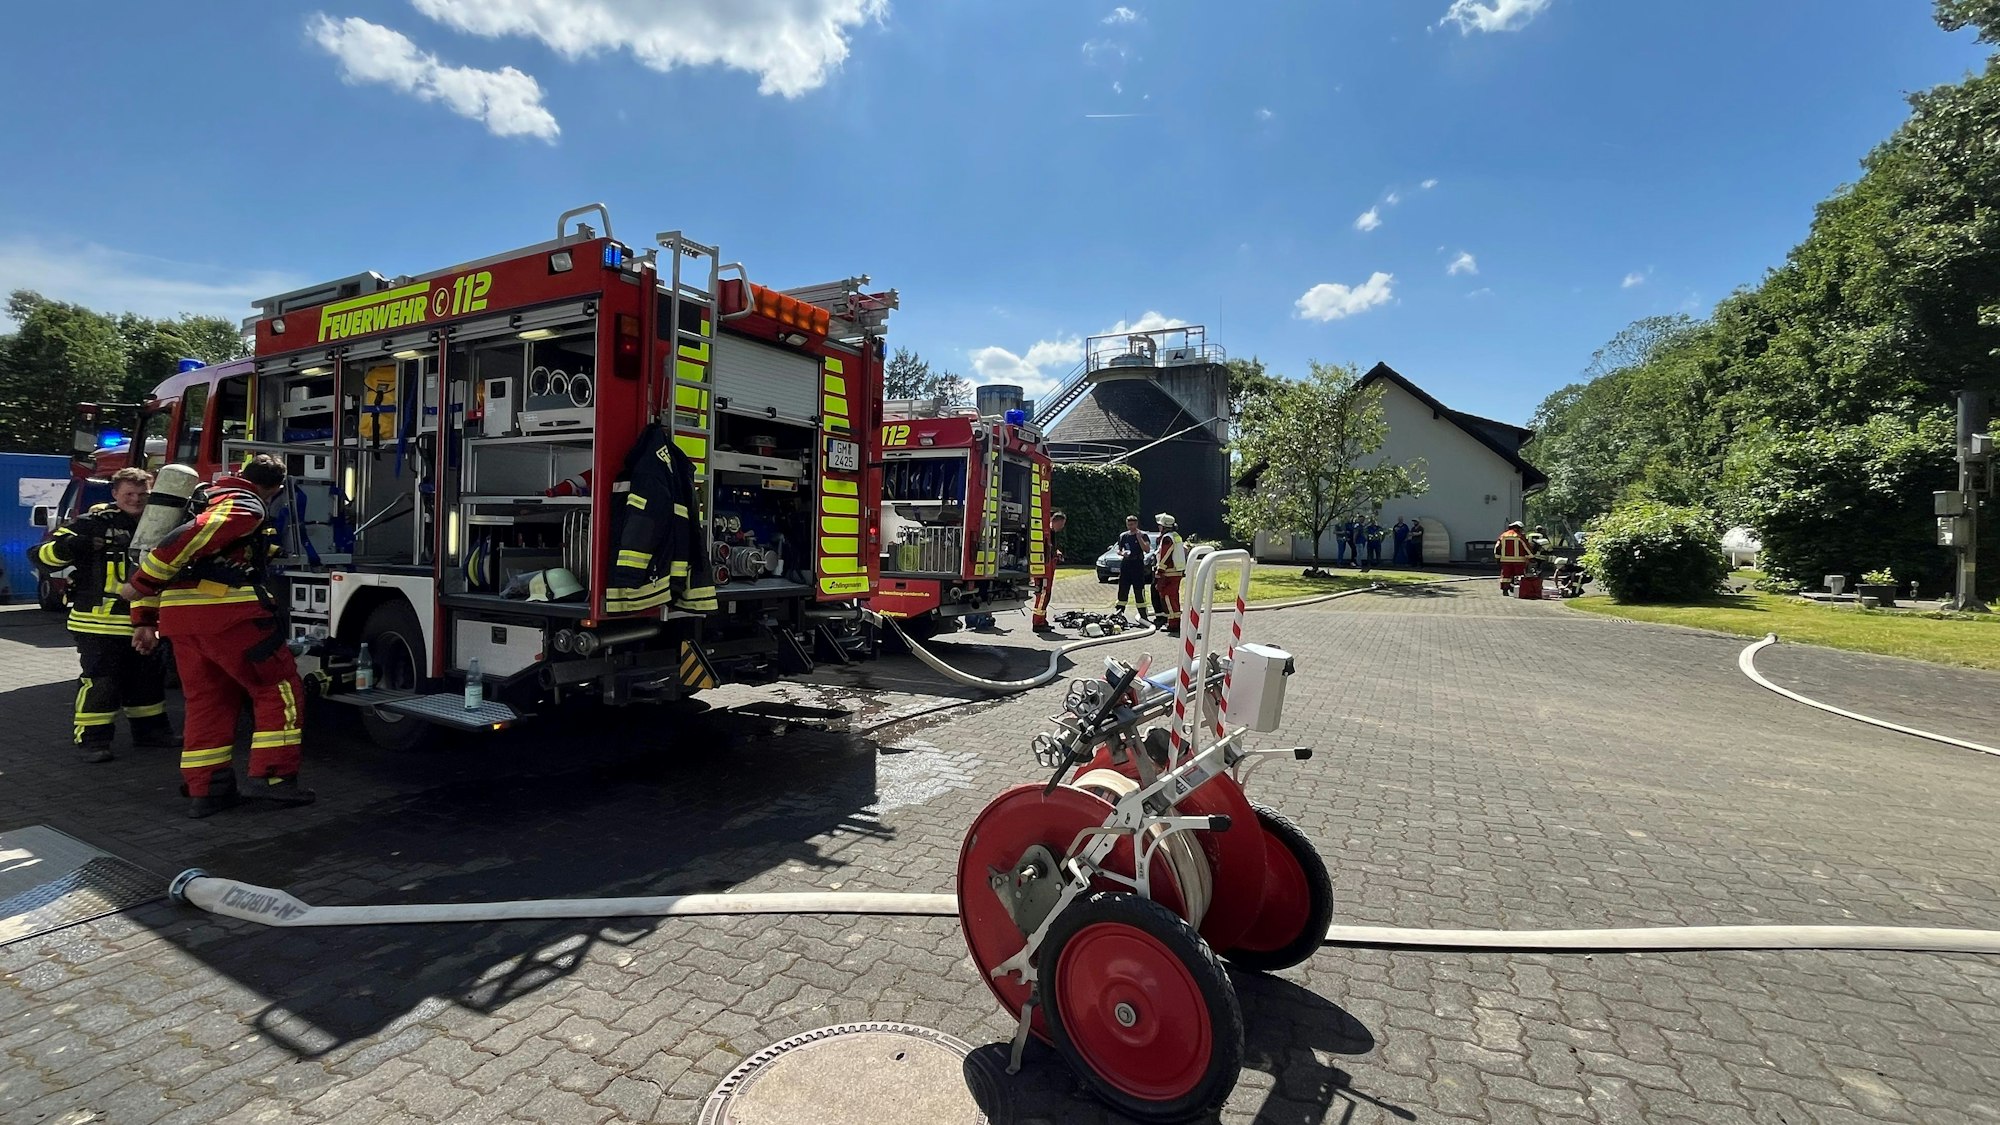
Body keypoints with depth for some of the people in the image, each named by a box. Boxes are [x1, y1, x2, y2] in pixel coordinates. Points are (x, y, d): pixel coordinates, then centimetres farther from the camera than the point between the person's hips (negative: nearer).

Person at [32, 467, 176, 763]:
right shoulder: (92, 524, -6)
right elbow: (45, 555, -11)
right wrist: (71, 546, -30)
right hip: (100, 622, -6)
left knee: (150, 677, 13)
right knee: (101, 680, -5)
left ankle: (150, 729, 25)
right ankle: (90, 738, 5)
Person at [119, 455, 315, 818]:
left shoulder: (204, 499, 25)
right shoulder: (244, 507, -3)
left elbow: (164, 554, 23)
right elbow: (189, 541, -18)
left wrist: (145, 618, 23)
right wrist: (142, 584, -15)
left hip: (179, 613, 9)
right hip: (227, 611, -9)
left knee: (207, 700, 13)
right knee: (279, 687, -1)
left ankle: (204, 789, 14)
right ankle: (273, 774, -5)